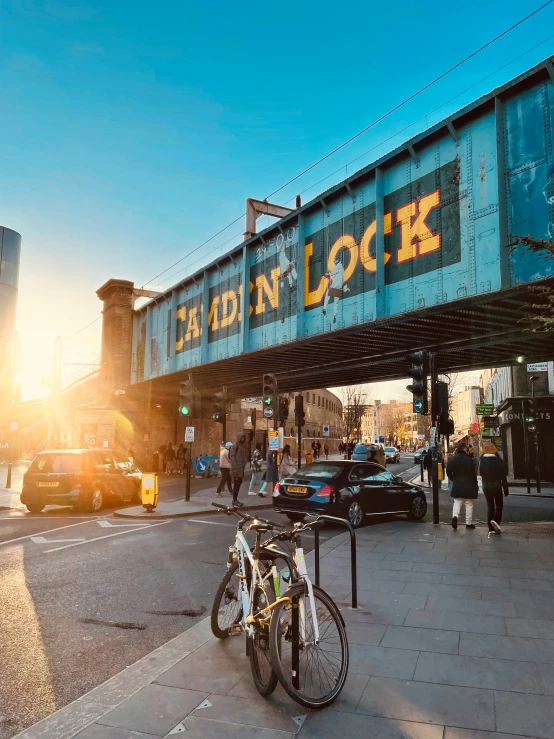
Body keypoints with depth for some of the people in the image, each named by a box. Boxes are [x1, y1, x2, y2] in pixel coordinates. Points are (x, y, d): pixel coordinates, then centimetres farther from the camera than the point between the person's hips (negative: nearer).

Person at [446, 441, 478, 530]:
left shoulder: (453, 459, -3)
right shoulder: (469, 459, -11)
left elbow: (448, 471, -3)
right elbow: (474, 473, -6)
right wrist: (475, 484, 5)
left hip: (457, 485, 2)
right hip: (468, 485, -2)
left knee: (457, 502, 9)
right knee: (469, 504, 8)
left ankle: (455, 516, -16)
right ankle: (469, 522, 12)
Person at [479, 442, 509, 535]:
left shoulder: (482, 460, -5)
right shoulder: (498, 460, -11)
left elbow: (480, 473, -2)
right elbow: (503, 477, -7)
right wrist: (506, 490, -2)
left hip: (486, 486, 2)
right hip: (496, 485, -2)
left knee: (490, 506, 7)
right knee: (499, 505, 12)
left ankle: (491, 528, 5)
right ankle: (496, 520, -12)